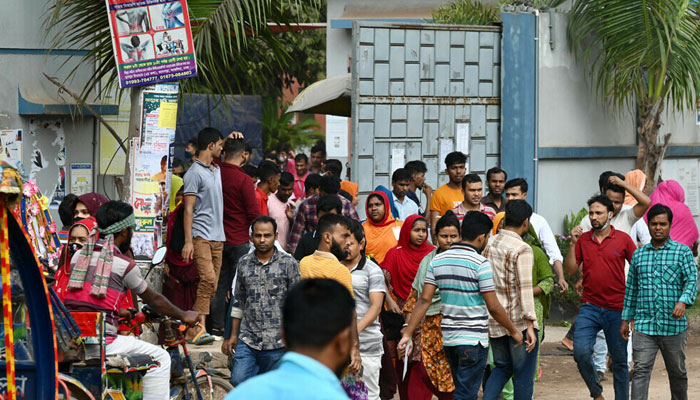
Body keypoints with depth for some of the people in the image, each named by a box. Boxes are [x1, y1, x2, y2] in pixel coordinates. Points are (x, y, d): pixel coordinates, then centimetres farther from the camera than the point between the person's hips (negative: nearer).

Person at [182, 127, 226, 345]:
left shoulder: (217, 170, 17)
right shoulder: (194, 173, -7)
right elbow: (188, 209, -12)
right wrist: (188, 241, -17)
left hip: (218, 236, 9)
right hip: (201, 235, -8)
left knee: (212, 283, 3)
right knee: (208, 279, -21)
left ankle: (193, 328, 6)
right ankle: (199, 328, -23)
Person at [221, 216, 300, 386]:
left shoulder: (288, 264, -2)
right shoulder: (244, 263, 9)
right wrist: (233, 335, 14)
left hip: (276, 344, -3)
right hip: (247, 340, 3)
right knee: (238, 381, -13)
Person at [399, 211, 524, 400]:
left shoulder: (438, 261, 5)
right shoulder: (480, 263, -13)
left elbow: (424, 300, 0)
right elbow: (493, 307, -13)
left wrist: (407, 333, 2)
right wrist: (513, 331, 1)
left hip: (448, 338, 6)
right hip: (474, 340, -6)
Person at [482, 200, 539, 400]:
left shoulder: (489, 244, 7)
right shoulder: (522, 249, -14)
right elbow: (525, 288, -20)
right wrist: (530, 325, -22)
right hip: (517, 319, -6)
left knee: (502, 367, 18)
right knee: (523, 374, 4)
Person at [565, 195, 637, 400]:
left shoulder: (623, 239, -1)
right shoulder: (583, 239, 5)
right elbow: (571, 270, 3)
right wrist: (573, 243, -8)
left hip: (617, 309, -1)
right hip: (589, 307, 1)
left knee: (619, 359, 5)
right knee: (581, 352, -14)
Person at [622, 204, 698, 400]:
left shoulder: (683, 252, 2)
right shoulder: (638, 255, 12)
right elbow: (631, 289, 18)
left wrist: (683, 302, -28)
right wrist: (625, 319, 16)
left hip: (673, 325, -2)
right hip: (644, 325, 2)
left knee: (677, 372, 11)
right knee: (641, 370, -9)